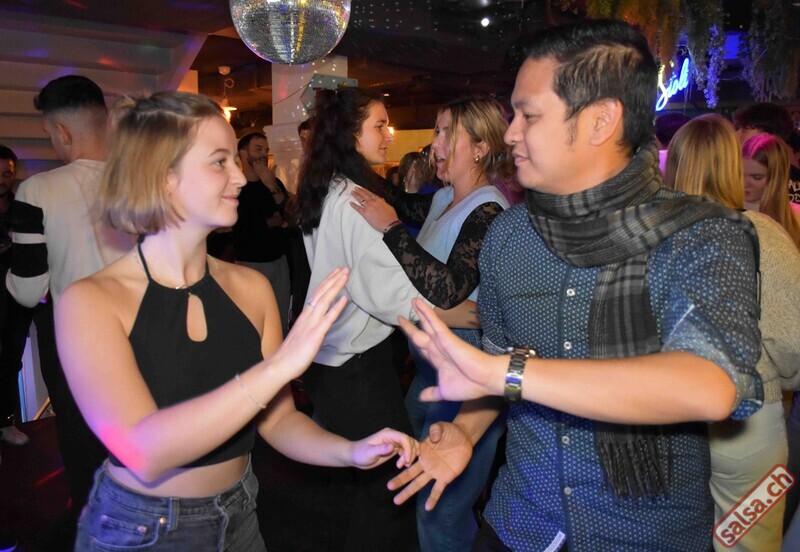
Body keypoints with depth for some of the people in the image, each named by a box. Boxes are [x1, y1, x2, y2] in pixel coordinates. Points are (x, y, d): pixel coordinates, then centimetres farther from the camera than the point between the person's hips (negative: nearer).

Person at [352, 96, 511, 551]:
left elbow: (446, 291, -29)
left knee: (443, 513, 5)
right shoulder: (443, 201, 7)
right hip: (433, 363, 9)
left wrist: (390, 228, -27)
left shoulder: (489, 213, -19)